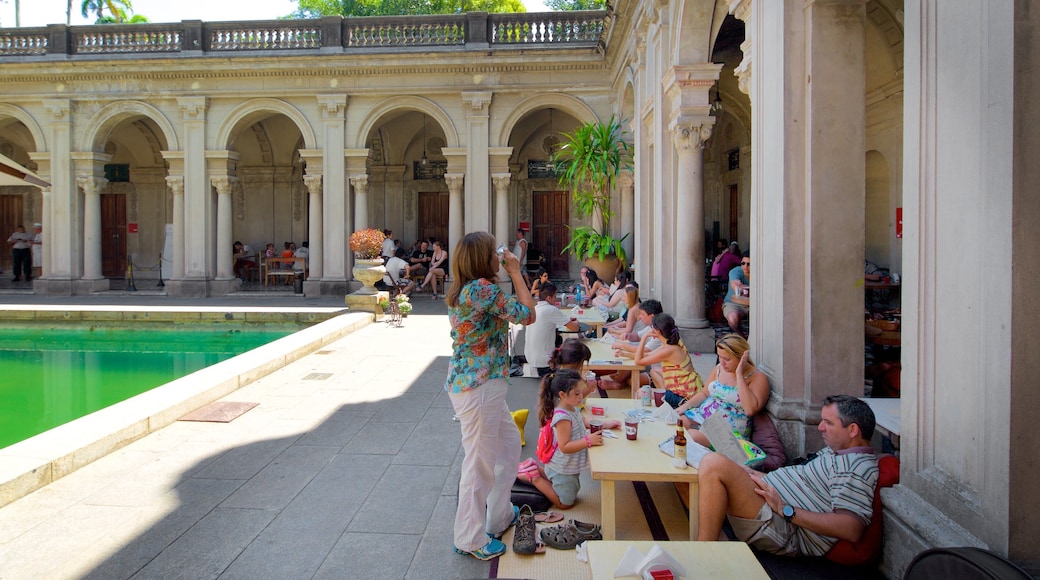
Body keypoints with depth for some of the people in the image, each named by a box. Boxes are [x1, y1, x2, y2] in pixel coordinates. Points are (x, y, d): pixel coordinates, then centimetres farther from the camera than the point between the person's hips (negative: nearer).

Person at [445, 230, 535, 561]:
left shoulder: (464, 290, 9)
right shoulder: (482, 288, -21)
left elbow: (503, 311, 18)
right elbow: (527, 315, -16)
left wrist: (511, 275, 13)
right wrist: (515, 272, -8)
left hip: (467, 382, 10)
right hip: (479, 387, -10)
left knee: (510, 444, 25)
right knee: (480, 462, 3)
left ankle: (499, 515, 40)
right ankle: (470, 539, 19)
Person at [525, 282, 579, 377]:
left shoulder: (534, 309, 7)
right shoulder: (551, 310, -16)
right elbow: (574, 328, -11)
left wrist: (567, 320, 16)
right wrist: (576, 322, 12)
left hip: (530, 357, 8)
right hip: (543, 361, -8)